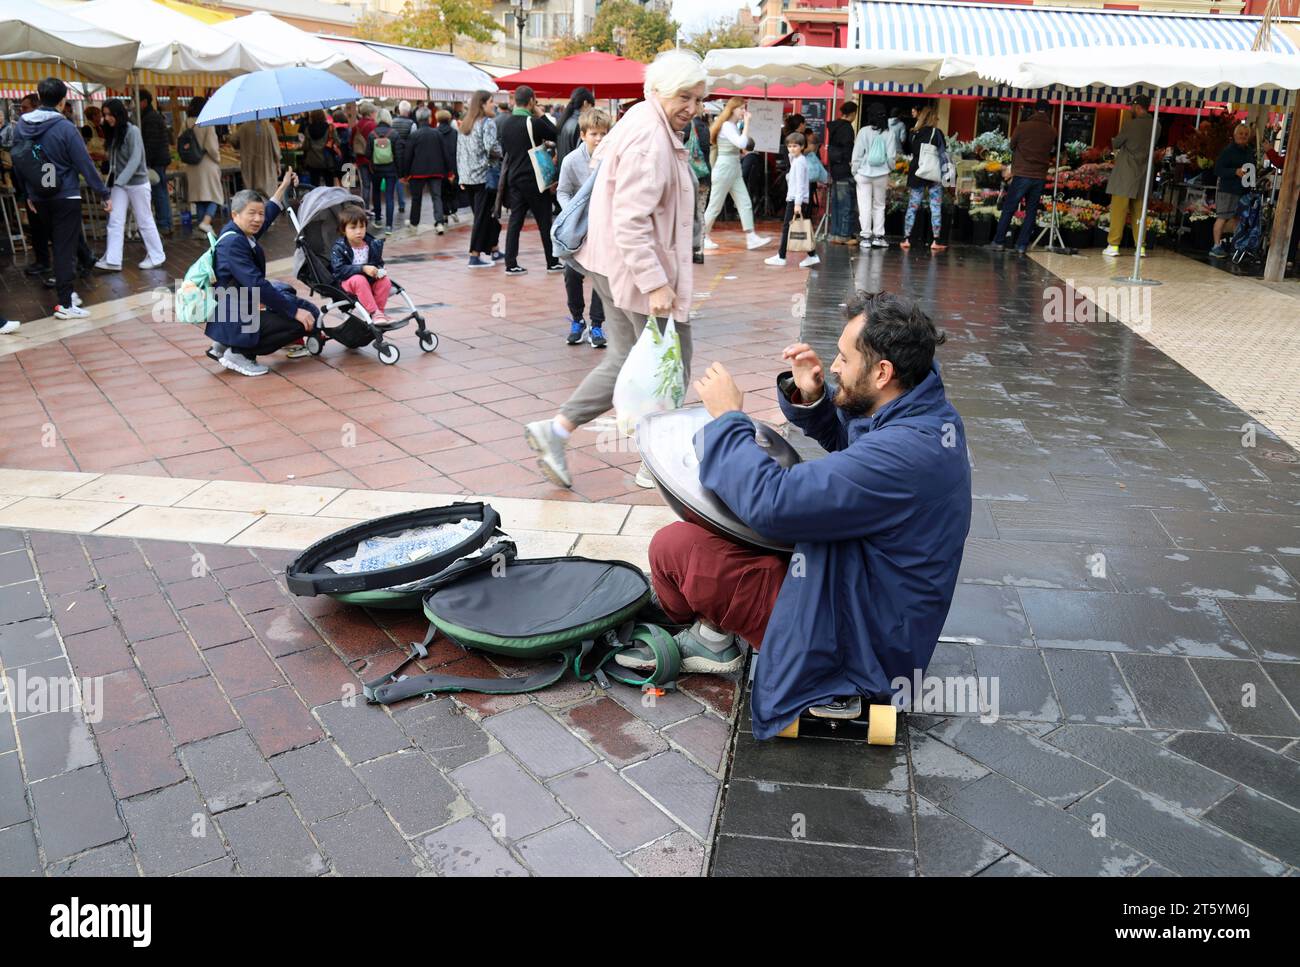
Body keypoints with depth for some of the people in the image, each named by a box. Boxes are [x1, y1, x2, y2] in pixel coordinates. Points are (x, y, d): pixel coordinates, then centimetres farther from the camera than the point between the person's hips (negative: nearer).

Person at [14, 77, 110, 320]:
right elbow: (85, 165, -14)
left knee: (58, 245, 19)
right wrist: (105, 194, -6)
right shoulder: (65, 128, -16)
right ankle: (65, 303, -2)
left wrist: (28, 193, 20)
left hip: (39, 197, 6)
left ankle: (65, 292, 25)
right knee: (65, 248, -3)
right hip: (65, 197, -6)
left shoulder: (22, 125, 3)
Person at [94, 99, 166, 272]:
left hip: (137, 182, -6)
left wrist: (120, 180, -25)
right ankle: (112, 260, -4)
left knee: (144, 221, 4)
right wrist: (112, 180, 1)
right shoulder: (112, 133, 9)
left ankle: (156, 257, 17)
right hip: (119, 184, 6)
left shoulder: (132, 131, -12)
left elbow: (135, 159, -18)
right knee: (115, 221, -2)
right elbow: (113, 160, 11)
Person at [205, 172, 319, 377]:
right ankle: (239, 353, -6)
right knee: (302, 322, -15)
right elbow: (257, 285, -26)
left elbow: (269, 214, 31)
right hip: (235, 319, -10)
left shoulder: (244, 234, 9)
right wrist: (295, 310, -25)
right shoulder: (232, 243, -20)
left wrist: (284, 186, 39)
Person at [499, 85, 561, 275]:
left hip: (514, 178, 6)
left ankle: (511, 264, 2)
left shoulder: (507, 123, 6)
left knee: (515, 220, 6)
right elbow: (555, 135, -4)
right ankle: (552, 262, 11)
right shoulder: (533, 122, -15)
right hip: (533, 179, -6)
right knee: (544, 221, 4)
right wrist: (542, 115, 2)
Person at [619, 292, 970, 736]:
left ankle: (711, 638, 17)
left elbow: (770, 502, -33)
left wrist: (729, 417, -18)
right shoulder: (923, 408, -3)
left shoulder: (901, 453, -33)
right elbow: (843, 437, 16)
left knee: (672, 547, -13)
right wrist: (810, 399, -6)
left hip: (853, 640, -10)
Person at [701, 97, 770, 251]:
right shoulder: (727, 126, -15)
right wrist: (746, 123, -22)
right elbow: (741, 143, -29)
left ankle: (751, 238, 0)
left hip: (735, 170, 9)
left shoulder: (734, 125, 13)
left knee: (745, 204, 2)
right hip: (724, 168, -9)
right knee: (715, 206, 0)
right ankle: (703, 238, 12)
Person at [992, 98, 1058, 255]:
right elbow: (1052, 153, 11)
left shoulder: (1022, 127, -6)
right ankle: (1022, 244, 6)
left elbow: (1012, 146, 8)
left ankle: (999, 241, 6)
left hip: (1021, 175, -2)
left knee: (1008, 209, 6)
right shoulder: (1052, 131, 1)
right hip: (1040, 177, 2)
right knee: (1031, 211, 8)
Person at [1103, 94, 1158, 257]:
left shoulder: (1131, 124, -11)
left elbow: (1115, 144, -2)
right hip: (1143, 174, 6)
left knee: (1118, 209, -4)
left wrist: (1114, 140, 21)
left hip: (1125, 173, -6)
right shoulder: (1155, 126, 5)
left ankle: (1113, 245, -8)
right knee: (1138, 211, 11)